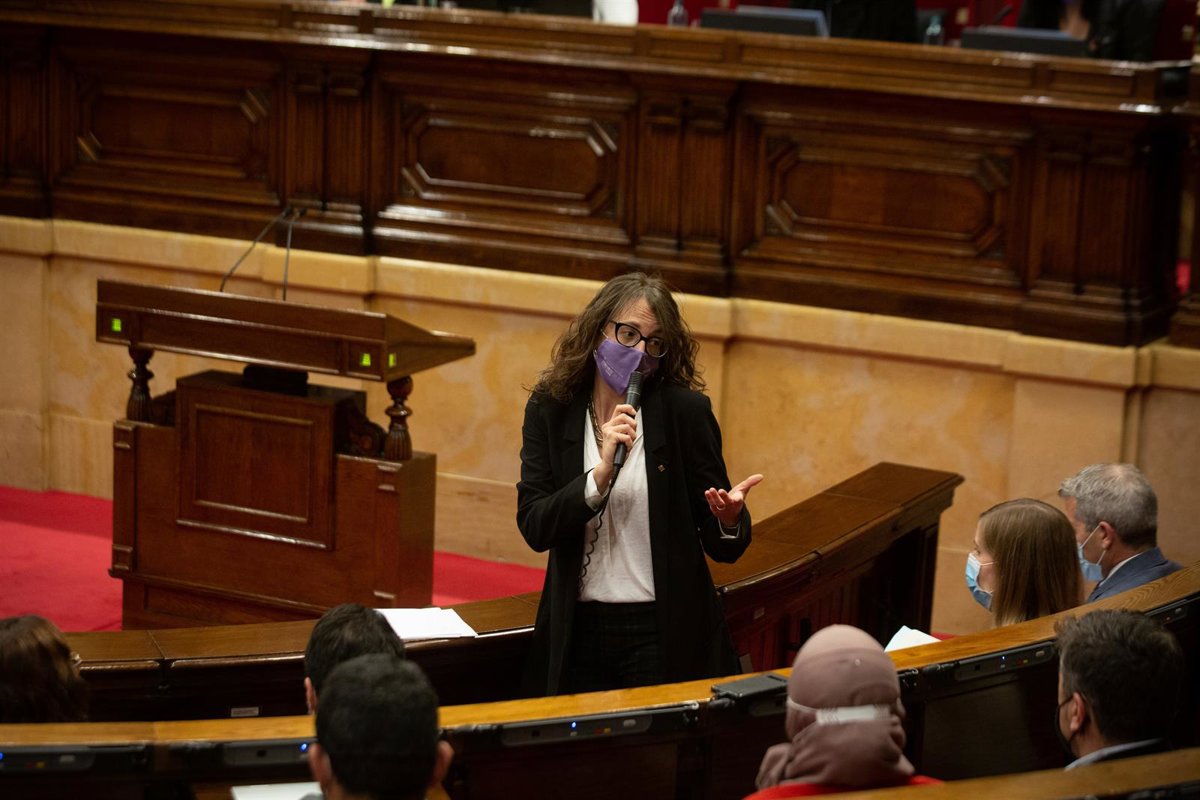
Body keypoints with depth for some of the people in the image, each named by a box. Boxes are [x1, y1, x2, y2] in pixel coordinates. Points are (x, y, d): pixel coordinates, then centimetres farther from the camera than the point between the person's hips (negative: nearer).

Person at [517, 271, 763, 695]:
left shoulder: (685, 411, -5)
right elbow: (535, 529, -9)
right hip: (578, 632, 2)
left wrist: (728, 519, -27)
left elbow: (724, 548, -4)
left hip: (665, 636, -2)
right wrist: (602, 474, -21)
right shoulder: (549, 410, 1)